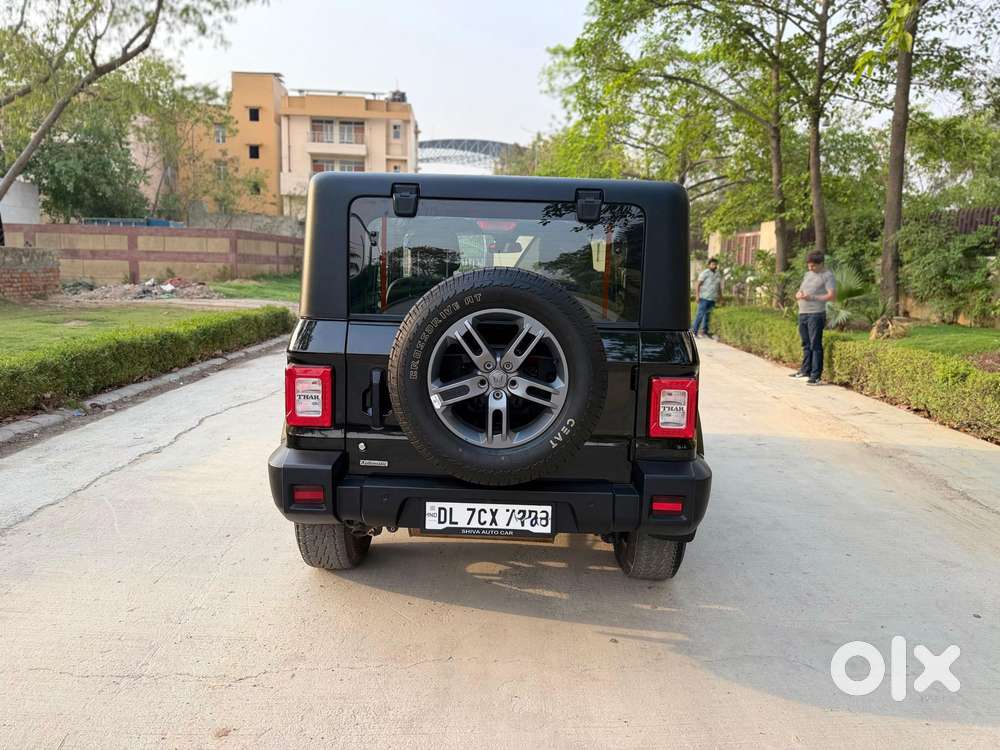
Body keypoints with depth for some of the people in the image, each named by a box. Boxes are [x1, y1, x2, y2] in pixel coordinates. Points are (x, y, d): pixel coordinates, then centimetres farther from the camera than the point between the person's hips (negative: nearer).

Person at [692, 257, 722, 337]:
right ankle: (694, 331, -4)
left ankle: (705, 331, 17)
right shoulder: (704, 273, -6)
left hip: (713, 298, 6)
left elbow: (719, 286, 20)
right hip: (704, 298, -6)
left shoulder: (718, 274, 13)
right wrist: (697, 295, -15)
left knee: (708, 315, 11)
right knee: (700, 314, -8)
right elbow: (698, 285, -8)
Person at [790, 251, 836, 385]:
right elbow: (798, 293, 24)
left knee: (815, 345, -8)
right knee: (806, 344, 12)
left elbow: (832, 296, -10)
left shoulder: (827, 276, -2)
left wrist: (812, 297, -16)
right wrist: (799, 294, 0)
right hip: (802, 313, 7)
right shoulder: (807, 275, 20)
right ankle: (805, 370, 20)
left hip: (816, 314, -7)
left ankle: (815, 375, -8)